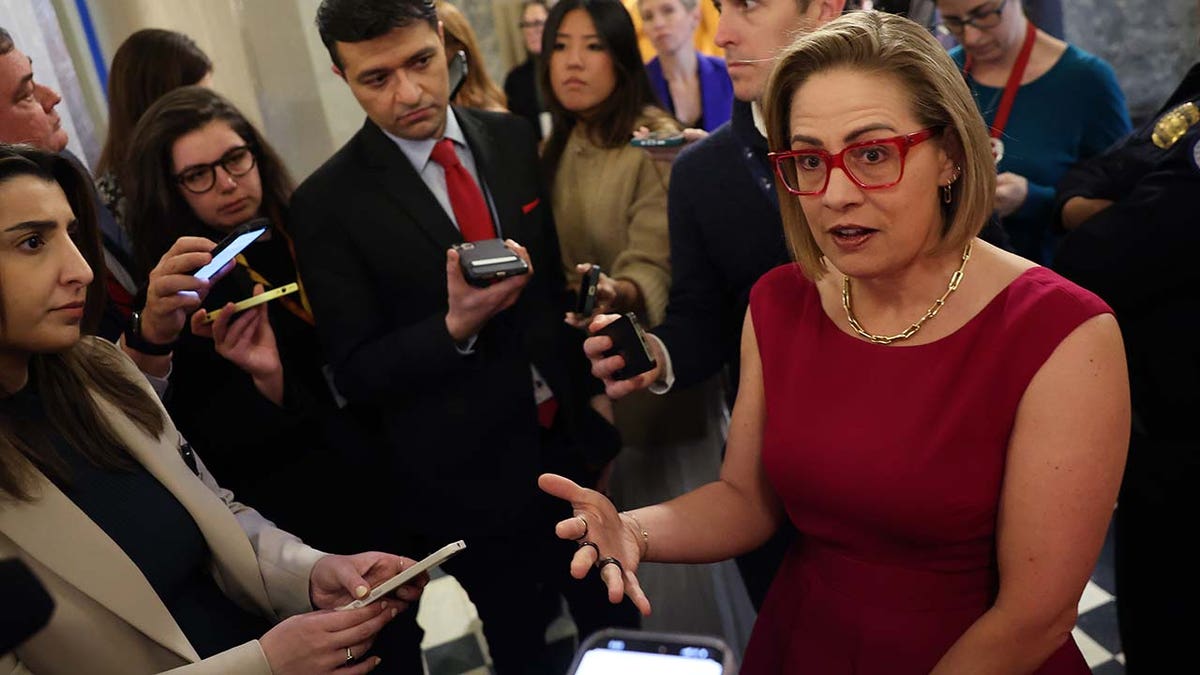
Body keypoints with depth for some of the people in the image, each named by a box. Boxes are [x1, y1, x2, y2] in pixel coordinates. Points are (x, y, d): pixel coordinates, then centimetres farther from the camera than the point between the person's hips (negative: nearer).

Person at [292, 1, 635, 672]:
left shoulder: (513, 139, -1)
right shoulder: (328, 203, -14)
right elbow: (355, 372, -11)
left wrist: (591, 384, 9)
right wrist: (455, 328, -28)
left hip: (571, 441, 4)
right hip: (468, 483, -4)